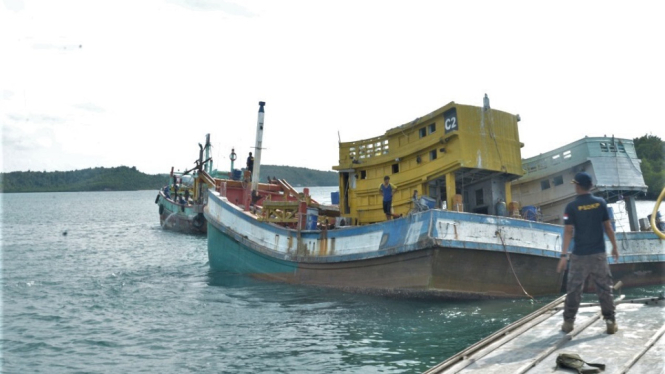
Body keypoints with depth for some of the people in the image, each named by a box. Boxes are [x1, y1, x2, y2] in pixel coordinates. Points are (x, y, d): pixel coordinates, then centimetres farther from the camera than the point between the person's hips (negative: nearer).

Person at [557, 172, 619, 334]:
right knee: (604, 288, 9)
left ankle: (568, 322, 11)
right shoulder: (600, 203, 0)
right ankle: (610, 321, 9)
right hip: (599, 254, 2)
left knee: (574, 289, 6)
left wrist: (564, 255, -10)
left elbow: (568, 231, -12)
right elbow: (608, 227, 4)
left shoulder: (571, 206, -8)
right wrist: (615, 246, 15)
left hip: (579, 255, -2)